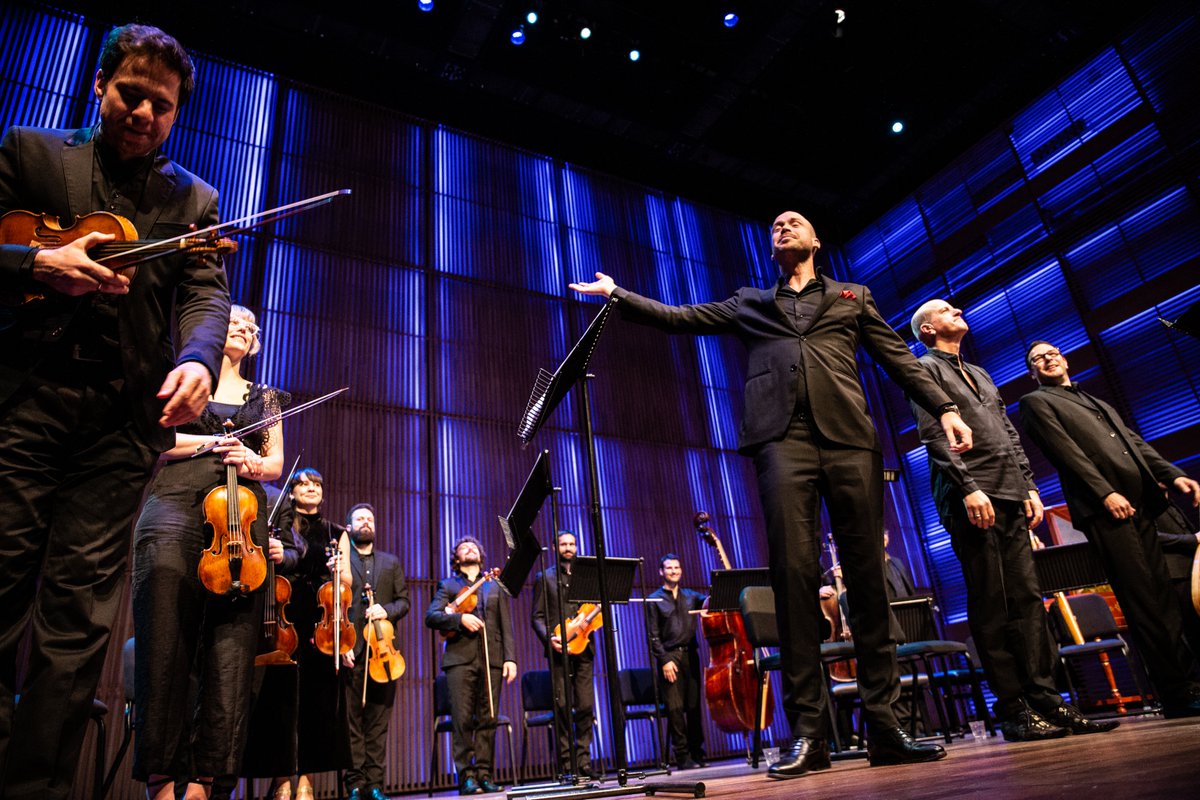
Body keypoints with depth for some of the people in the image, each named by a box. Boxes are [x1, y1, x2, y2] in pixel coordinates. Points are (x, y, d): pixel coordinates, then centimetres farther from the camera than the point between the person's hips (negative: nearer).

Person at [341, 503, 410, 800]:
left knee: (379, 721, 4)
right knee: (352, 721, -1)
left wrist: (386, 609, -8)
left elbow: (404, 601, 14)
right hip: (351, 651, -2)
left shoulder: (391, 562, 18)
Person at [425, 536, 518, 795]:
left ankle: (484, 774, 8)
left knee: (487, 720, 0)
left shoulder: (495, 586, 21)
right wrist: (460, 618, -15)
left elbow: (506, 627, 14)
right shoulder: (448, 585, 15)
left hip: (492, 658, 2)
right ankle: (466, 776, 1)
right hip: (460, 657, -2)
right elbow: (430, 616, 0)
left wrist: (510, 658, 2)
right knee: (462, 719, -7)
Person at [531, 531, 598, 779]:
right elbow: (537, 617, 3)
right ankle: (566, 764, 6)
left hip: (583, 647, 3)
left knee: (586, 706, 0)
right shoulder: (544, 577, 9)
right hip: (559, 650, -3)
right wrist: (549, 637, -14)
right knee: (563, 707, -3)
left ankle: (583, 760, 9)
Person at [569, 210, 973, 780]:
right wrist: (617, 294, 16)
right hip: (783, 438, 0)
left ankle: (883, 723, 2)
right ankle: (808, 730, -7)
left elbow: (898, 358, 19)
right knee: (794, 573, -10)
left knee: (867, 574, -4)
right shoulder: (750, 304, 27)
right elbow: (680, 318, 23)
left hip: (849, 436, 1)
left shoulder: (853, 297, 26)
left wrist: (944, 408, 6)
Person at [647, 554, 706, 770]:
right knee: (675, 708, -5)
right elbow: (653, 635, 0)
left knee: (694, 705, 4)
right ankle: (682, 756, 3)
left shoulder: (690, 596, 17)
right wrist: (664, 660, -10)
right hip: (670, 656, -3)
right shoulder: (654, 600, 6)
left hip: (690, 654, 3)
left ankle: (697, 753, 13)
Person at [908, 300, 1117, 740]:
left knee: (1027, 600, 4)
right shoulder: (926, 368, 3)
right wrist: (969, 487, -18)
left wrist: (1030, 487, 13)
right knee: (992, 608, -6)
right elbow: (933, 436, -9)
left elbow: (1010, 435, 24)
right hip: (971, 500, -8)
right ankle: (1013, 711, -1)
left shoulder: (980, 374, 28)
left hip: (1010, 498, 8)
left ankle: (1045, 700, 7)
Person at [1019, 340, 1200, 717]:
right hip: (1104, 509, -7)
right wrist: (1106, 493, -15)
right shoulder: (1037, 402, 7)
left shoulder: (1099, 404, 32)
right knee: (1143, 601, -9)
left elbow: (1136, 443, 23)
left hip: (1140, 506, 7)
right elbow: (1066, 451, -5)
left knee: (1163, 597, 4)